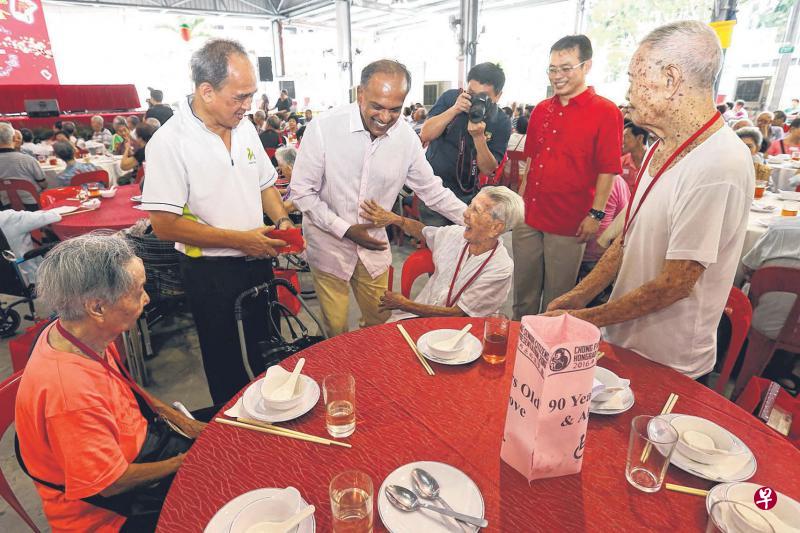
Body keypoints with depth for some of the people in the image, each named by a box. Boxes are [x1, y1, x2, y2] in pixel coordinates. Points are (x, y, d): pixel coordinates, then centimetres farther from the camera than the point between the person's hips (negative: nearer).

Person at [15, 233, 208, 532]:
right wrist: (181, 463, -12)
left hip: (135, 442, 7)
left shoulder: (85, 337, -12)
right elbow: (111, 483, -25)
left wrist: (177, 418, 3)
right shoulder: (68, 390, -38)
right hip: (106, 507, -7)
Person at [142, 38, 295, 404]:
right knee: (227, 365, 13)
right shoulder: (169, 142, -17)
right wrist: (240, 239, -21)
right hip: (210, 274, -6)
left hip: (258, 262, 6)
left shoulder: (244, 127, 3)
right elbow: (165, 224, -19)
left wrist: (281, 220, -5)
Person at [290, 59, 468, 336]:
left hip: (374, 247, 3)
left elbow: (432, 190, 3)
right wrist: (345, 229, -18)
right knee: (336, 329, 10)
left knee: (380, 320, 17)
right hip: (329, 247, -3)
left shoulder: (406, 136, -8)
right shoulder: (323, 128, -19)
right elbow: (302, 192, -13)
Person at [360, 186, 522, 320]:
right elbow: (422, 231, 21)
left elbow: (458, 314, -17)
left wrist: (404, 304, -13)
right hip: (417, 314, 6)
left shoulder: (501, 269, -19)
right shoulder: (456, 234, -1)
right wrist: (394, 218, 2)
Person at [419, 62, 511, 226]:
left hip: (466, 197, 1)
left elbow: (488, 169, -11)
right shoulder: (450, 98, -7)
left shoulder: (501, 123, -8)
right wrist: (454, 109, -25)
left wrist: (479, 136, -28)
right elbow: (425, 135, -14)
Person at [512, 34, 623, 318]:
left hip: (569, 223, -5)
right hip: (529, 215, 5)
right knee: (523, 290, 15)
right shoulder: (541, 110, 11)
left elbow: (608, 170, -7)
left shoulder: (605, 112, -5)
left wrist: (596, 214, -11)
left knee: (557, 297, 7)